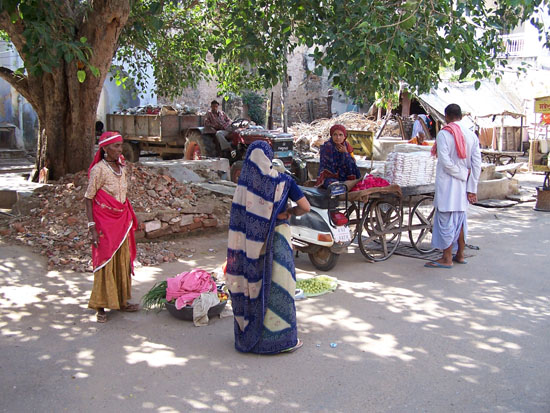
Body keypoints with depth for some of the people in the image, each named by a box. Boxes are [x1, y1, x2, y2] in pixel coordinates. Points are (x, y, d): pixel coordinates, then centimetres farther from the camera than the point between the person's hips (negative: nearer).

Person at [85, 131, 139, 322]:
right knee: (105, 262, -1)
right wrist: (92, 227, -18)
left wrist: (129, 220, 15)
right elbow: (88, 198, -13)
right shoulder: (99, 169, -15)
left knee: (123, 261, 12)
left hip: (122, 220, 7)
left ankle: (121, 301, 24)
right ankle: (101, 307, 9)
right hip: (105, 222, -7)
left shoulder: (121, 167, 5)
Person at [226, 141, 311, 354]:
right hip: (276, 238, -3)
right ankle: (281, 338, 13)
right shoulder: (282, 181, -9)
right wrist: (289, 212, 5)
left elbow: (238, 217, -4)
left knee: (251, 282, 14)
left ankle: (249, 332, 27)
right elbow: (305, 207, -10)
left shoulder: (244, 181, -5)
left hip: (250, 240, 3)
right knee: (276, 286, 5)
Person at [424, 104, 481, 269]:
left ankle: (447, 258, 3)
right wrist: (472, 188, 4)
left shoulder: (444, 134, -11)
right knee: (460, 218, 16)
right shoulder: (472, 135, 5)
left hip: (447, 183, -6)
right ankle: (460, 255, 26)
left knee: (446, 219, -1)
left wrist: (463, 173, -7)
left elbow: (445, 162, -20)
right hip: (463, 186, 6)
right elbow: (477, 164, 3)